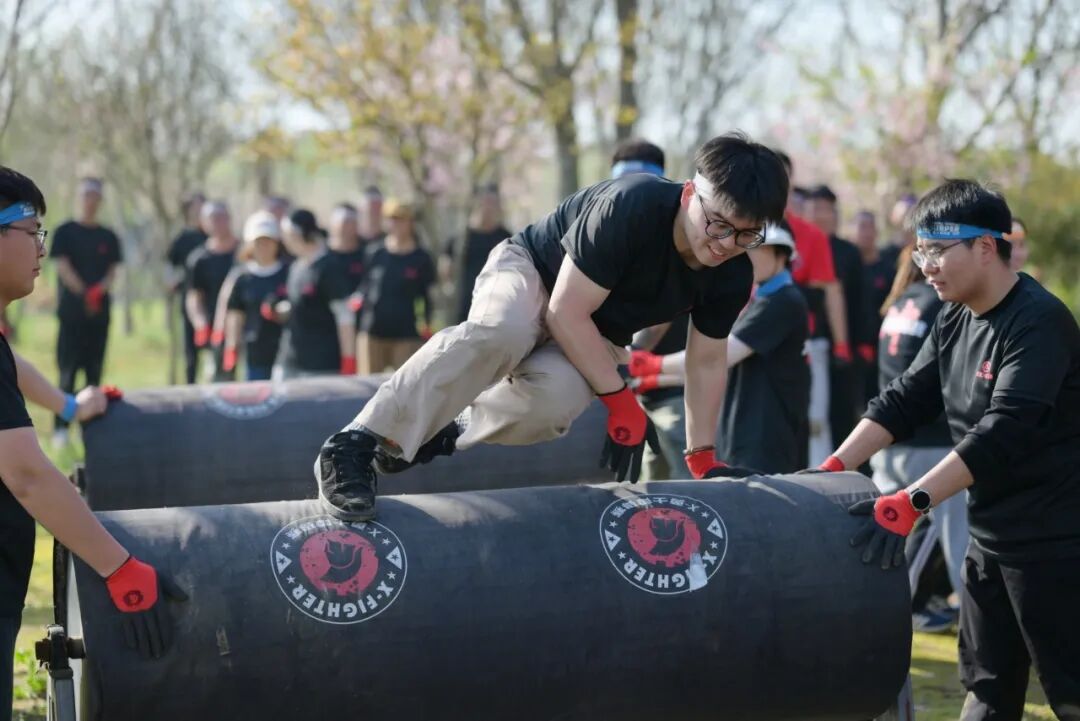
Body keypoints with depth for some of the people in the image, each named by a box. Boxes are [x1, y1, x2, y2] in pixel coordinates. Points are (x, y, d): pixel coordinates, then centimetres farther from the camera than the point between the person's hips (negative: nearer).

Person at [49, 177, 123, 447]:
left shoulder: (108, 237, 13)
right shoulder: (65, 232, 2)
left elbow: (113, 271, 7)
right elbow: (62, 266, -6)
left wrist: (99, 290, -13)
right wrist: (84, 294, -14)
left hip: (100, 311, 4)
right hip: (72, 310, -3)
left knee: (95, 371, 4)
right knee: (68, 370, -7)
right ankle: (61, 427, -6)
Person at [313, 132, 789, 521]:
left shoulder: (731, 276, -15)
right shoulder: (633, 205, -33)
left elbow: (707, 361, 0)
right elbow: (566, 313, -29)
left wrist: (701, 456, -1)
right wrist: (622, 401, -26)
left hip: (592, 336, 4)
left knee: (553, 399, -33)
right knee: (501, 331, -42)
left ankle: (448, 432, -6)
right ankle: (354, 445, -41)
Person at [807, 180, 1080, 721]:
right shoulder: (955, 318, 9)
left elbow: (1002, 432, -28)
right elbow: (905, 399, 9)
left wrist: (910, 503, -34)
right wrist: (833, 469, -2)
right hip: (991, 532, 9)